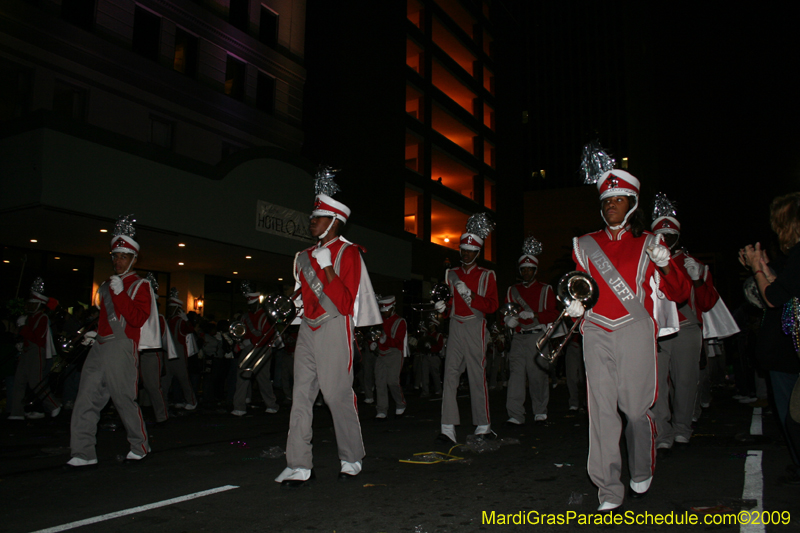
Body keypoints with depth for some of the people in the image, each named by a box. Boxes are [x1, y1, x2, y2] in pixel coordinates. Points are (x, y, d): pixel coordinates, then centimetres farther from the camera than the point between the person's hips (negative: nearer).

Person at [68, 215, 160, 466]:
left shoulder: (140, 286, -1)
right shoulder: (106, 286, 21)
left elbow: (138, 319, -16)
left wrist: (120, 293, -19)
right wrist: (95, 334, 20)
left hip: (122, 348, -7)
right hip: (99, 348, 7)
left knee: (124, 398, -2)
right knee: (86, 398, 0)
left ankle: (140, 447, 15)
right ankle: (84, 453, 3)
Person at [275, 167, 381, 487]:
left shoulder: (348, 253, -5)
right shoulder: (306, 257, 16)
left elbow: (345, 304, -14)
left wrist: (327, 268, -18)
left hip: (334, 329, -7)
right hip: (307, 330, 7)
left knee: (338, 395, -2)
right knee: (301, 396, 2)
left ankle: (352, 460, 16)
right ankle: (299, 467, 5)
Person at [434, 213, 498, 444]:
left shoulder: (486, 275, 6)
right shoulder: (451, 274, 16)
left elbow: (492, 305, -3)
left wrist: (469, 295, -17)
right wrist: (442, 307, -3)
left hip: (475, 328, -2)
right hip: (455, 327, 2)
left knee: (478, 376, 1)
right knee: (450, 374, -8)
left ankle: (483, 426, 15)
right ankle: (448, 429, -10)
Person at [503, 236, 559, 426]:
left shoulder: (545, 290, 9)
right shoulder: (512, 290, 18)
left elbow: (554, 314, 0)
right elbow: (506, 313, 18)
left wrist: (533, 314, -15)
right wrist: (509, 319, -6)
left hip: (538, 337, -2)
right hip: (518, 337, 2)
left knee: (538, 374, 0)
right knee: (516, 373, -9)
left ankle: (540, 412, 18)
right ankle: (516, 415, -10)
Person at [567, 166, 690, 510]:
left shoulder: (647, 243, 9)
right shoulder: (586, 245, 15)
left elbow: (679, 294, 7)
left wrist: (665, 266, -12)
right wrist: (576, 306, 0)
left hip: (634, 331, -2)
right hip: (596, 334, 2)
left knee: (636, 408, -1)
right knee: (601, 410, -4)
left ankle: (641, 474, 26)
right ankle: (609, 493, 2)